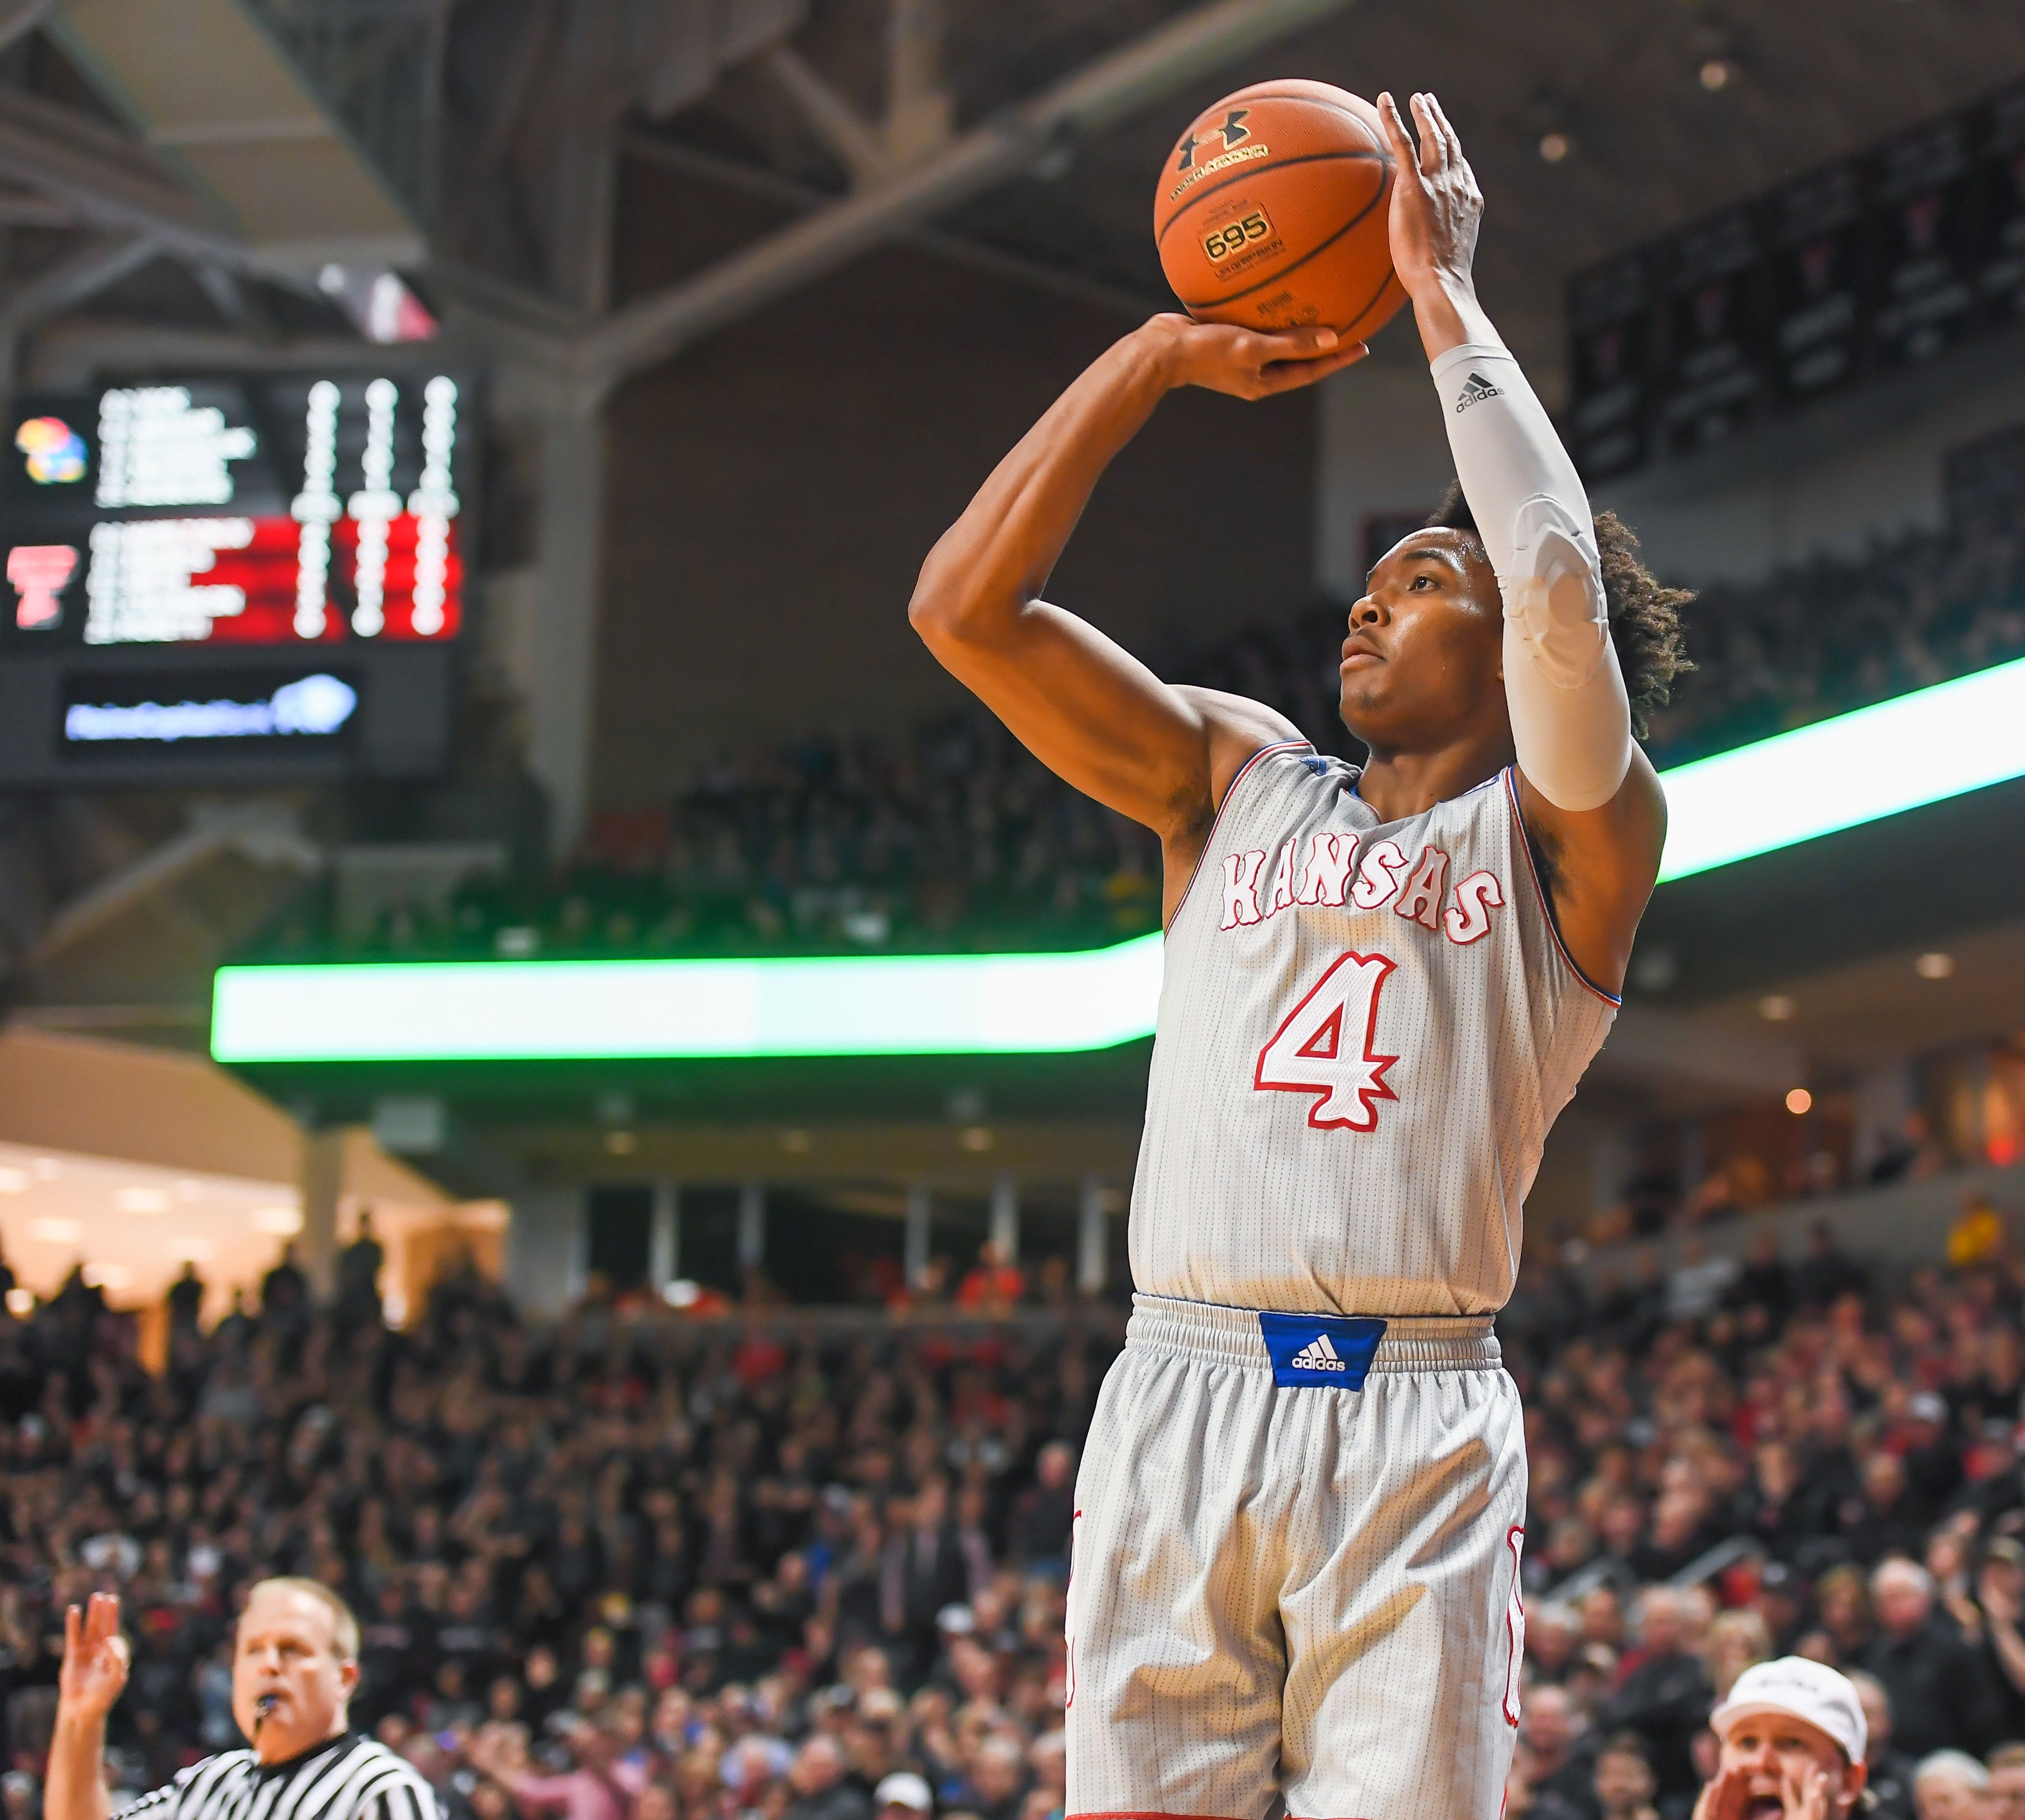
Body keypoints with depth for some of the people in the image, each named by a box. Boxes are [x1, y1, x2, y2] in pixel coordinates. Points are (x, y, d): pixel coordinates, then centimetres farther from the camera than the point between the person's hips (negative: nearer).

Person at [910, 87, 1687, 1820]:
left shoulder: (1567, 835, 8)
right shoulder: (1235, 777, 18)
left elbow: (1563, 585, -12)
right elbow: (962, 609, 10)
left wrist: (1442, 292, -2)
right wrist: (1163, 354, 7)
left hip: (1416, 1432, -3)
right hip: (1176, 1401, 3)